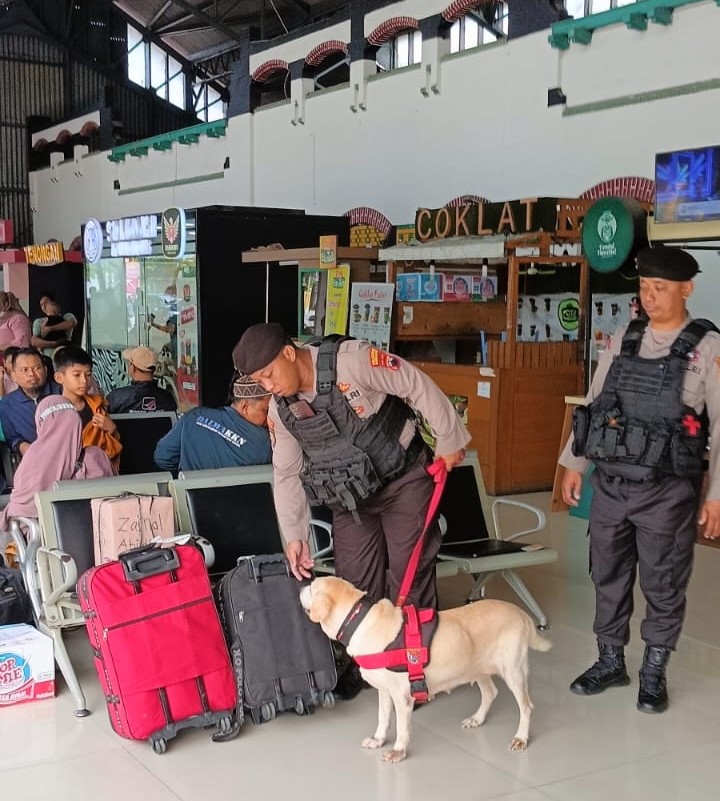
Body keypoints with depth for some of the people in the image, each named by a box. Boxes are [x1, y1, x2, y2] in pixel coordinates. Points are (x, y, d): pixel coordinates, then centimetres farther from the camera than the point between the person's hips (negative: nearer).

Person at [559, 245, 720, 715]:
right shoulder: (622, 340, 6)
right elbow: (593, 404, 12)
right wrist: (574, 463, 11)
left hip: (667, 491, -4)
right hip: (610, 484, 4)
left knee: (663, 585, 8)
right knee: (608, 577, 15)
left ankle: (654, 673, 26)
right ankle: (610, 662, 32)